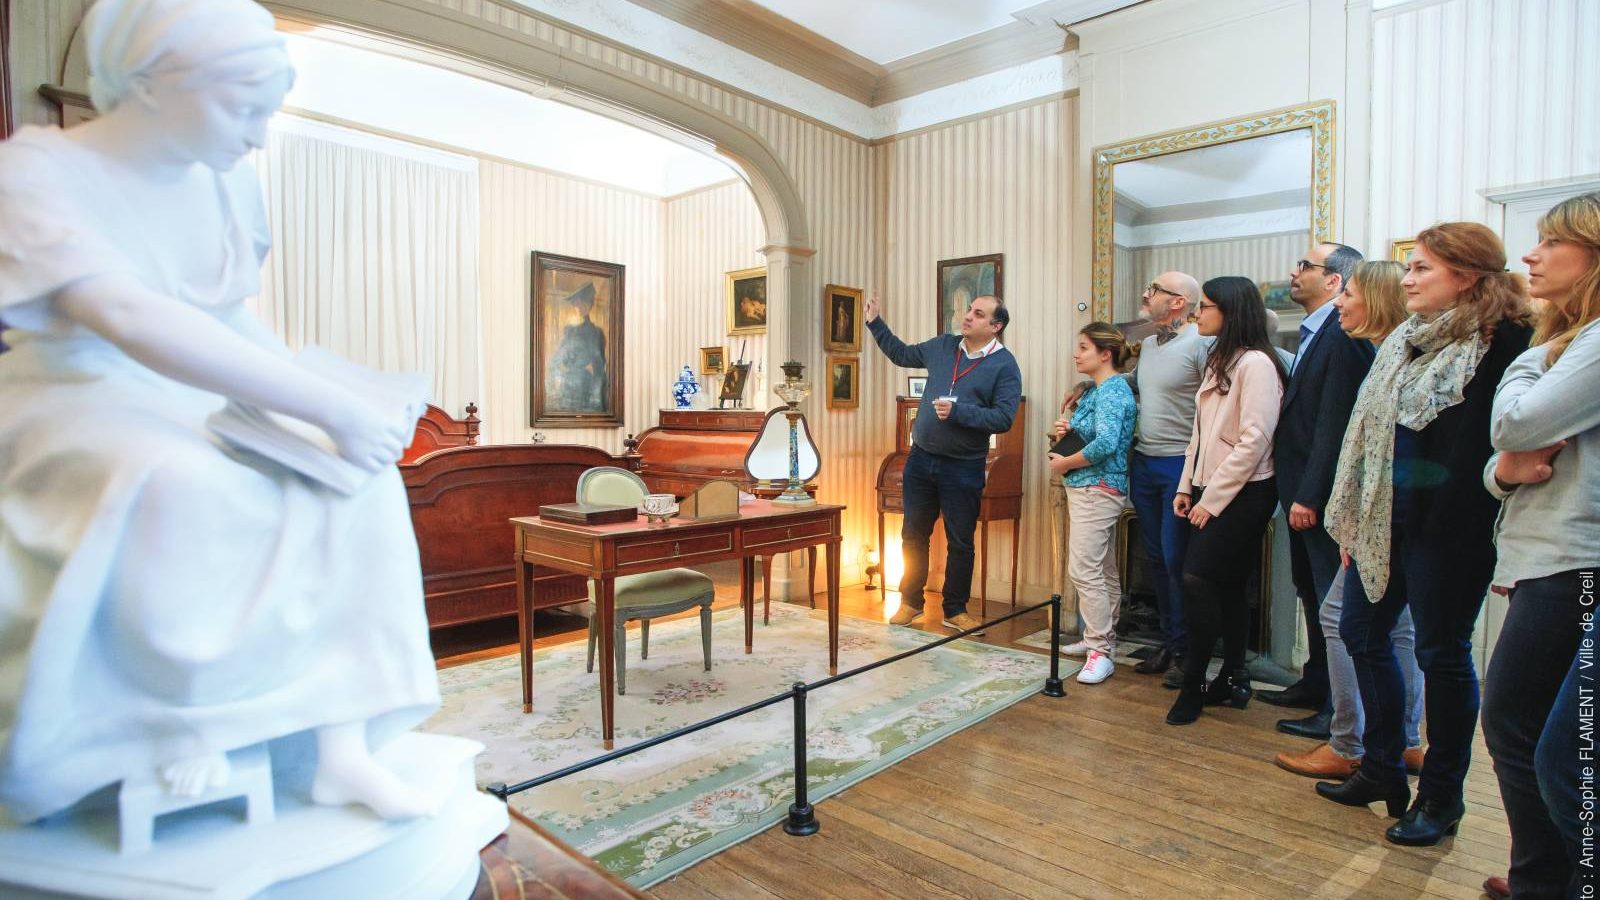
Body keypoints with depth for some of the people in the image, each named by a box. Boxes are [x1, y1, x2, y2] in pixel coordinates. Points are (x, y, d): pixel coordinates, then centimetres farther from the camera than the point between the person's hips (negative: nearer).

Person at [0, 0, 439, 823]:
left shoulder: (225, 180, 4)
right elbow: (130, 318, -32)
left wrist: (326, 394, -6)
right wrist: (327, 408, -38)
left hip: (198, 409, 5)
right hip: (77, 403, -5)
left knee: (361, 483, -20)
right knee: (182, 492, -37)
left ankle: (342, 748, -20)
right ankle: (183, 720, -12)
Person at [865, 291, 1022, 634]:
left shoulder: (1005, 365, -10)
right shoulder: (942, 346, 6)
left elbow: (1003, 418, -18)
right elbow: (901, 354, 21)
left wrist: (958, 411, -23)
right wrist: (875, 323, 16)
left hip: (963, 468, -4)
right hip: (921, 459, 5)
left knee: (960, 542, 8)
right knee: (913, 535, 13)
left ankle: (955, 610, 24)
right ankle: (911, 602, 29)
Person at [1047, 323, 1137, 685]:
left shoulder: (1113, 391, -15)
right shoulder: (1095, 390, 15)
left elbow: (1105, 443, -27)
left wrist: (1065, 463, -16)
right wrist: (1067, 430, 6)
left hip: (1098, 490, -10)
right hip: (1088, 490, 10)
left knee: (1084, 570, -11)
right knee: (1103, 570, 16)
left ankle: (1100, 652, -5)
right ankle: (1103, 639, 26)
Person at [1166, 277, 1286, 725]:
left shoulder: (1255, 363, -13)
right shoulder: (1219, 361, 15)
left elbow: (1254, 440, -18)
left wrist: (1212, 498, -16)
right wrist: (1187, 486, 12)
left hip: (1242, 492, -8)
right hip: (1211, 490, 9)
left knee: (1198, 579, -12)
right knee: (1226, 587, 12)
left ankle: (1193, 685, 0)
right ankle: (1233, 680, 22)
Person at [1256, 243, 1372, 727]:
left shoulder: (1343, 336, -16)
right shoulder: (1314, 333, 15)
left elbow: (1333, 424, -21)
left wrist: (1308, 496, -21)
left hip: (1322, 495, -10)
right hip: (1301, 490, 10)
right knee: (1311, 592, 18)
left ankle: (1340, 711, 12)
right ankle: (1315, 685, 32)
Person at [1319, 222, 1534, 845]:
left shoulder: (1502, 342, -10)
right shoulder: (1404, 340, 13)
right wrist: (1354, 518, 12)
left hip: (1450, 524, -8)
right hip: (1385, 516, 8)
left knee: (1442, 653, 4)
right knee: (1362, 631, 13)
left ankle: (1441, 796, 23)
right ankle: (1382, 768, 30)